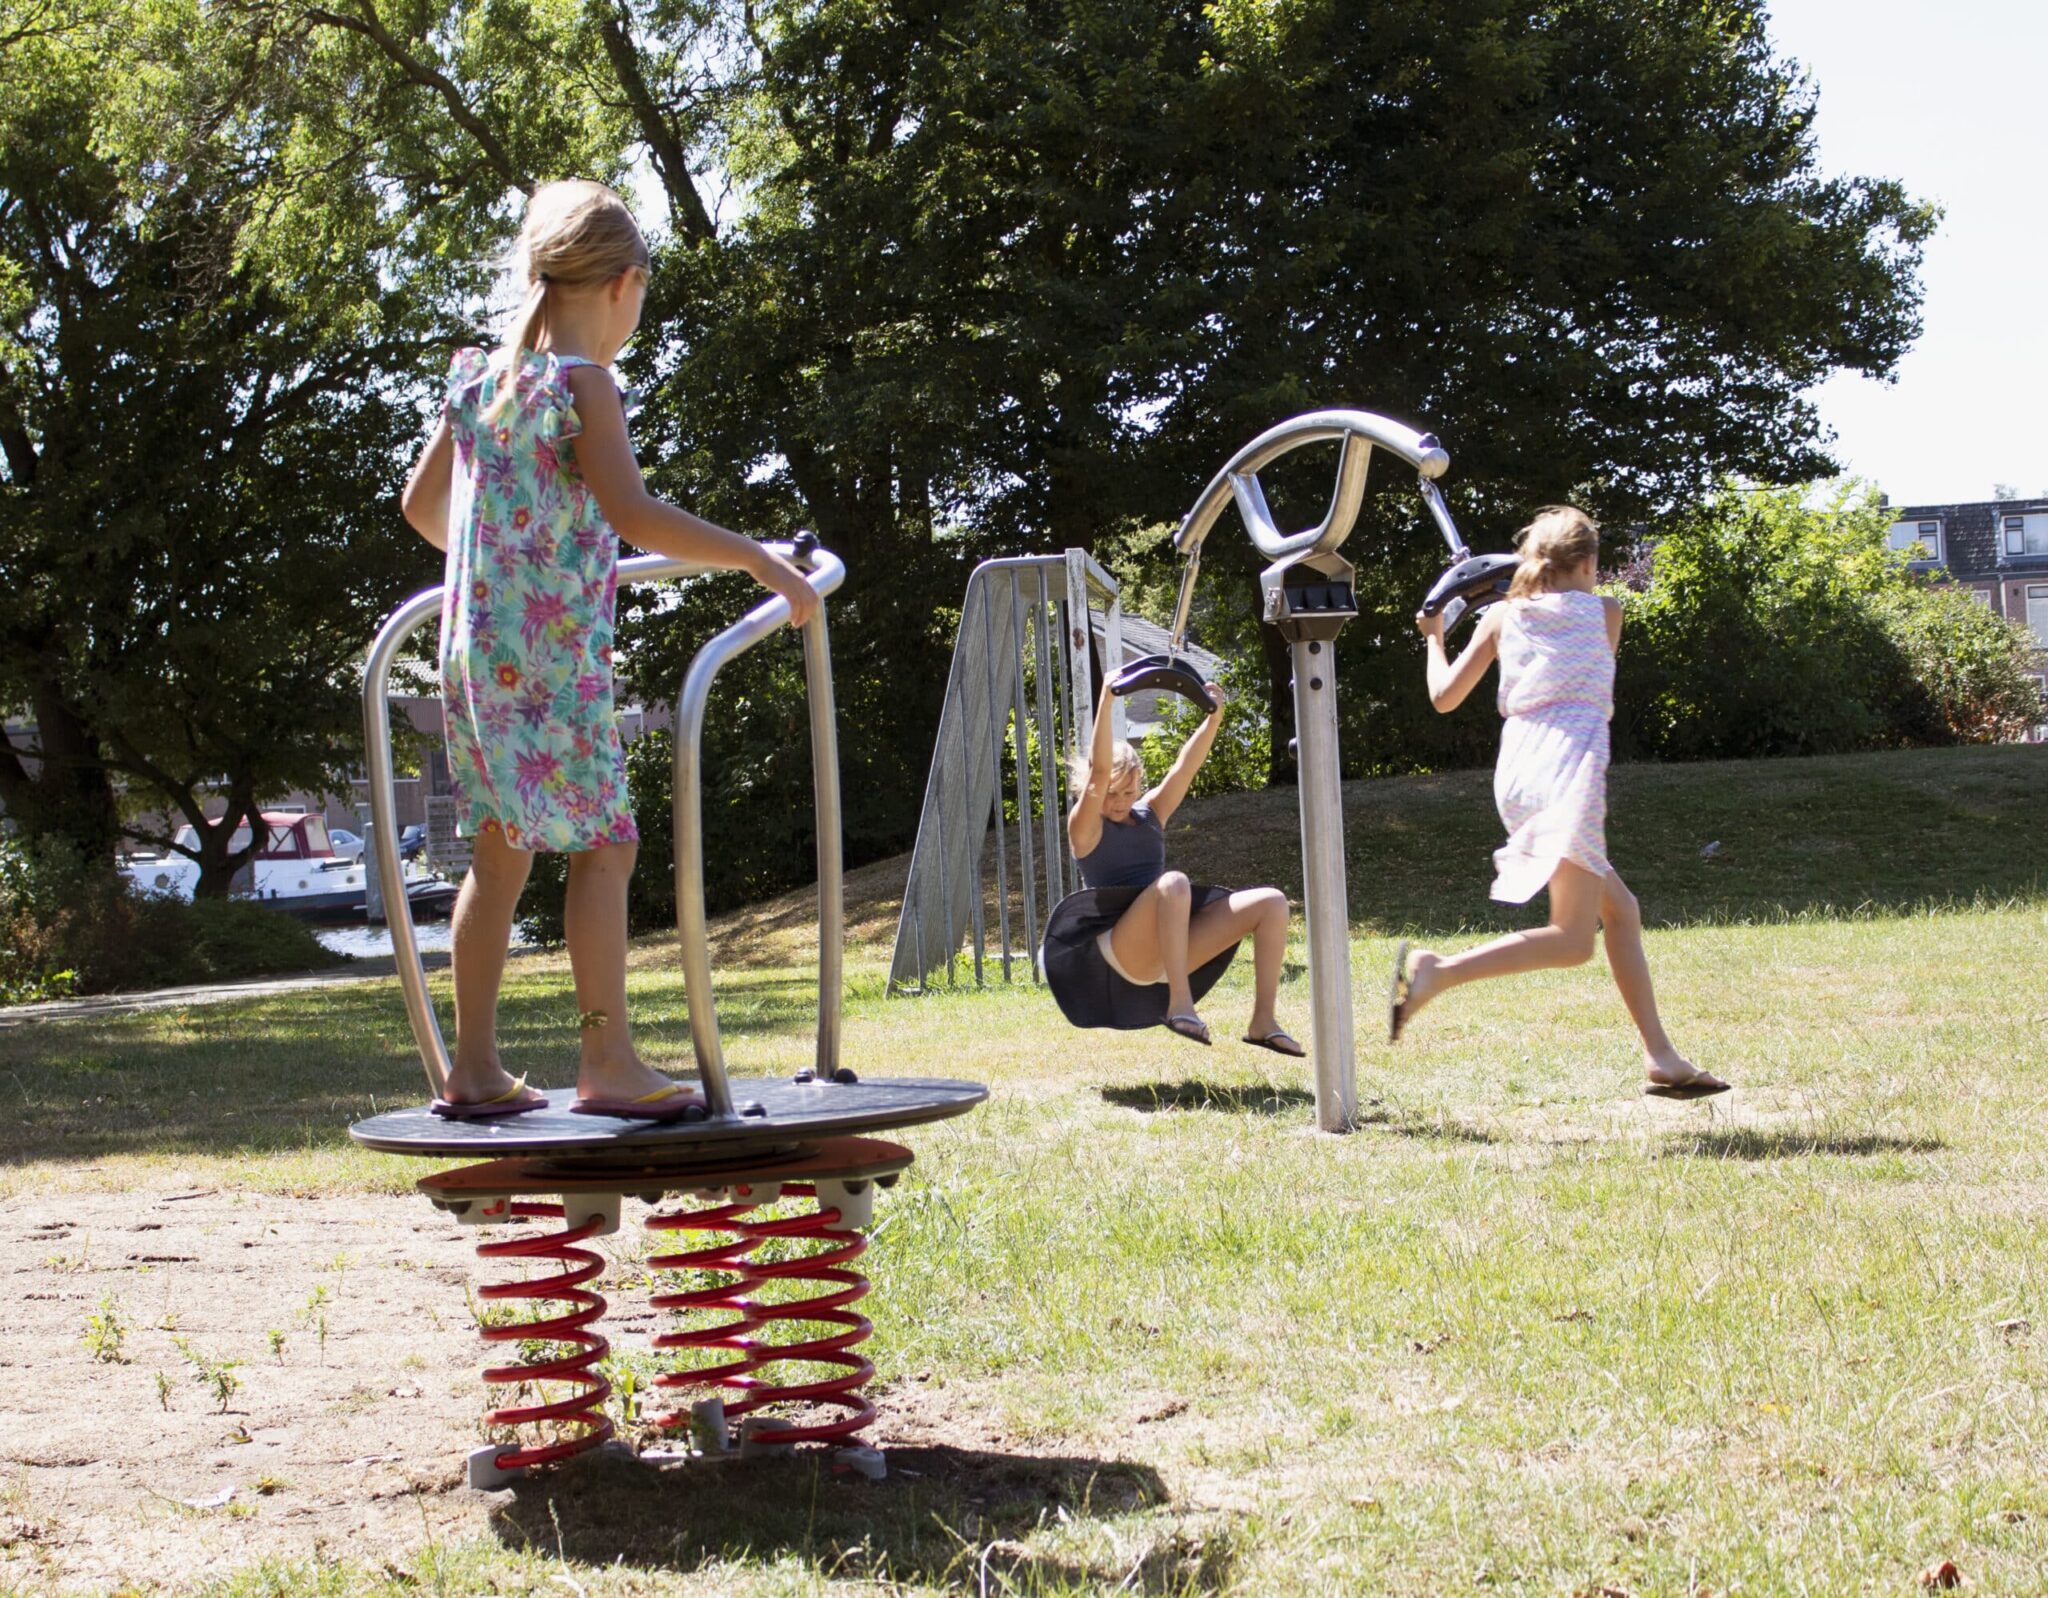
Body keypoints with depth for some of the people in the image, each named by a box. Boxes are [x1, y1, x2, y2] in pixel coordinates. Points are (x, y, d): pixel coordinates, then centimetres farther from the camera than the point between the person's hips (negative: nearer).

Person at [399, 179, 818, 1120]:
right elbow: (630, 512, -23)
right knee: (604, 846, -2)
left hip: (475, 648, 8)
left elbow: (421, 502, 21)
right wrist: (755, 558, -21)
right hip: (554, 658, -8)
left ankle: (474, 1069, 15)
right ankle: (607, 1062, -3)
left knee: (500, 854, 12)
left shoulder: (479, 379, 12)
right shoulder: (582, 384, -10)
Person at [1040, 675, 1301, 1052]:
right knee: (1173, 883, -37)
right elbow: (1099, 771, -14)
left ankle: (1262, 1021, -13)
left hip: (1172, 950, 7)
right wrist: (1106, 698, -20)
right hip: (1119, 954, -7)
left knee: (1271, 902, -6)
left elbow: (1186, 766, 7)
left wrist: (1214, 716, -7)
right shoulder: (1085, 827, 2)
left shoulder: (1150, 815, 19)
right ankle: (1179, 1004, -39)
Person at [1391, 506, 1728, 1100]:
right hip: (1571, 766, -6)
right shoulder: (1605, 613, 9)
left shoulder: (1502, 616, 15)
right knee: (1572, 940, -11)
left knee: (1621, 910, 17)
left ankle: (1661, 1057, 15)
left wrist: (1434, 636, 30)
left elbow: (1445, 696, 12)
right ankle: (1436, 972, -26)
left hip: (1517, 775, 6)